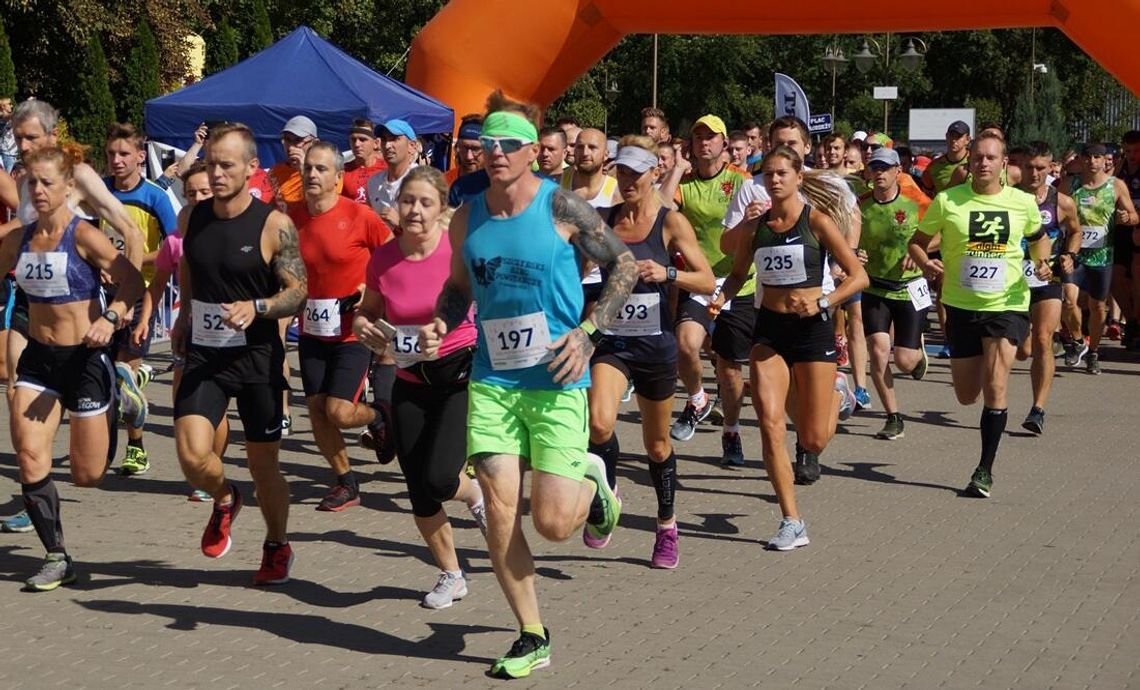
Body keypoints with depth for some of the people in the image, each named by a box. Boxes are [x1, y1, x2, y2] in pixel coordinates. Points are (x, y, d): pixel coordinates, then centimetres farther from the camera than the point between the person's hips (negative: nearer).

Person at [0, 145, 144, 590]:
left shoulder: (83, 235, -12)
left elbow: (132, 281, -16)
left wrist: (110, 318, -32)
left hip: (85, 357, -4)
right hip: (38, 358, 4)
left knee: (87, 476, 4)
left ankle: (117, 408, 38)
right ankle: (57, 557, 0)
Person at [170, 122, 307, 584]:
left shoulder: (274, 225, -11)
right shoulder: (192, 217, 3)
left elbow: (298, 291, -10)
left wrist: (256, 307, -26)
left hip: (257, 357, -3)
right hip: (203, 355, 3)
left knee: (263, 464, 7)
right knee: (192, 456, -14)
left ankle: (277, 547, 32)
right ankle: (224, 501, 21)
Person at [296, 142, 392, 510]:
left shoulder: (358, 215, -13)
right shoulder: (294, 218, 0)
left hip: (352, 332, -5)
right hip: (312, 331, 5)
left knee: (339, 412, -12)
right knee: (316, 411, 5)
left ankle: (381, 416, 23)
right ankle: (346, 484, 22)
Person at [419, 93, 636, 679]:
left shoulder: (561, 206, -9)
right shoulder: (467, 218, 4)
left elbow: (624, 265, -2)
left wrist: (587, 332, -12)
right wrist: (439, 324, -2)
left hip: (556, 383, -4)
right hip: (492, 382, 4)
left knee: (553, 523, -7)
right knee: (498, 508, -3)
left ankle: (590, 481, 30)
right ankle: (532, 637, 13)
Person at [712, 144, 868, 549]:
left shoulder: (817, 221, -8)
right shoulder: (753, 227, 3)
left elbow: (859, 276, -7)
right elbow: (739, 273, 19)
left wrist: (822, 303, -21)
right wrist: (722, 298, -2)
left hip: (812, 329, -3)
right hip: (768, 329, 3)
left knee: (813, 441, 3)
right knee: (770, 424, -12)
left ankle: (836, 394, 39)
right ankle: (792, 523, -2)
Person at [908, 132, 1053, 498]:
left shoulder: (1023, 203, -2)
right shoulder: (947, 201, -6)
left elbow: (1039, 237, 18)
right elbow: (917, 241, 4)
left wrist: (1042, 262, -3)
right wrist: (926, 264, -17)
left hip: (1008, 305, -1)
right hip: (961, 305, 1)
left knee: (995, 386, -15)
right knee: (967, 396, 11)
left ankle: (985, 470, -4)